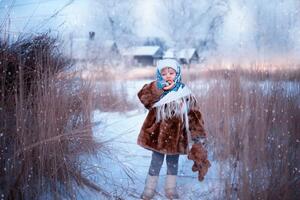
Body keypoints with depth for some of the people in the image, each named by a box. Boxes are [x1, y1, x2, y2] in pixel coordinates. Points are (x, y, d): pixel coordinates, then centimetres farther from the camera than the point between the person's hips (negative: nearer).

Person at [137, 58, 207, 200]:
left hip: (176, 136, 1)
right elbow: (143, 97, -23)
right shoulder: (156, 90, -4)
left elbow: (193, 114, -2)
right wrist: (159, 89, -29)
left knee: (173, 162, 16)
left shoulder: (184, 93, -5)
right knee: (156, 162, 10)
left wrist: (197, 134, -4)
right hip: (158, 134, -1)